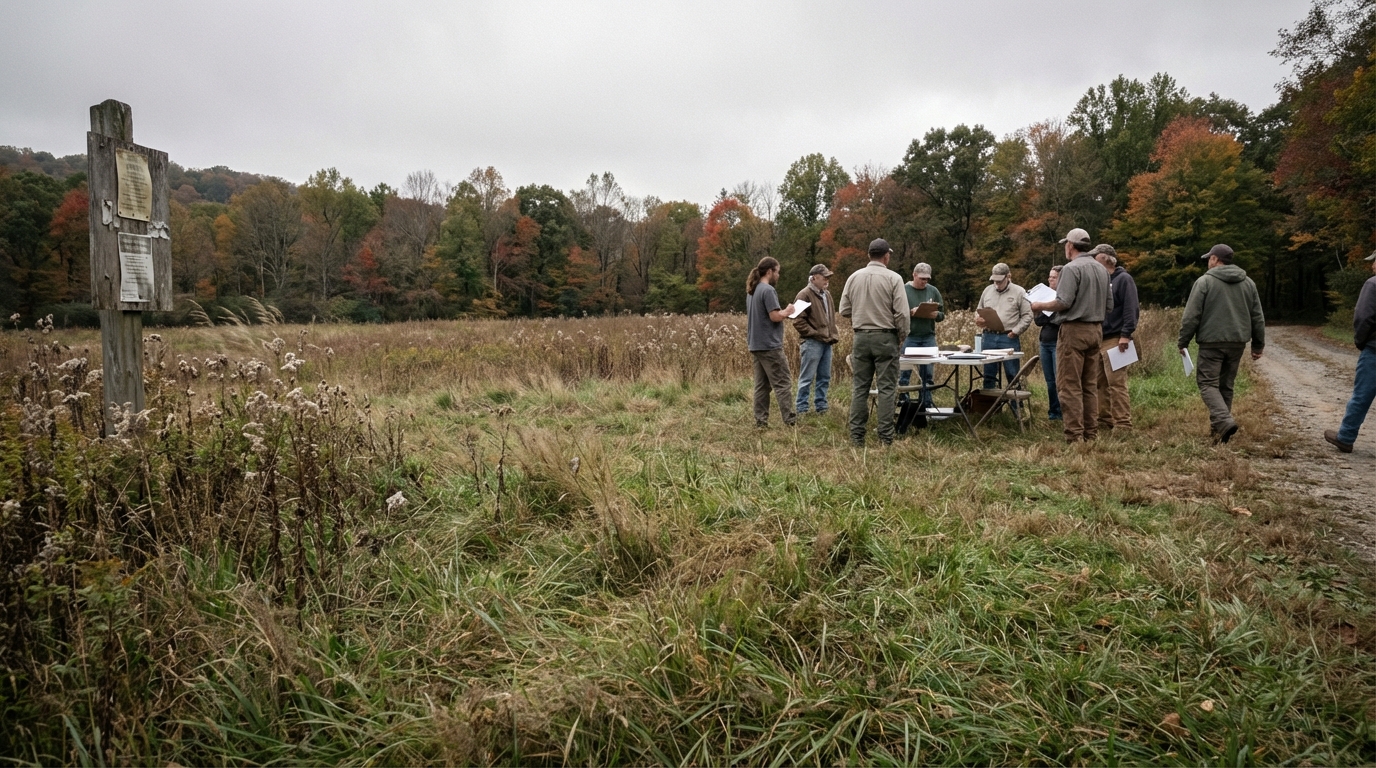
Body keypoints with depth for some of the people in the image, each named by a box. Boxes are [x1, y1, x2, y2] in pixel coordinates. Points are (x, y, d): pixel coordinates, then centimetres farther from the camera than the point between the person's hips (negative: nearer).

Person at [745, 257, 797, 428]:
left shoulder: (751, 291, 14)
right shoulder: (768, 290, -13)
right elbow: (775, 316, -19)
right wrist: (787, 312, 0)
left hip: (756, 345, 9)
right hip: (770, 345, -9)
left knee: (762, 385, 9)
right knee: (783, 383, -6)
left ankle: (760, 420, 8)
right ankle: (790, 420, -7)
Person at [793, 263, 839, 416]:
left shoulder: (827, 295, 18)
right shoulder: (805, 295, -8)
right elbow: (798, 321, -13)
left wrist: (833, 335, 16)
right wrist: (814, 334, -14)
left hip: (827, 342, 8)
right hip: (812, 343, -8)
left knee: (824, 377, 11)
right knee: (807, 378, -4)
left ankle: (821, 406, 20)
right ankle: (802, 409, 2)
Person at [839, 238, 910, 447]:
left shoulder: (854, 277, 3)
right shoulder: (893, 278, -7)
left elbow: (844, 310, 5)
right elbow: (901, 313, -10)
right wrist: (900, 334, 6)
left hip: (861, 337, 3)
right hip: (885, 337, -3)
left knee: (859, 388, 8)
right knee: (886, 388, 1)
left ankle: (856, 436, 10)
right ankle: (886, 437, 2)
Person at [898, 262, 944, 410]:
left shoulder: (933, 291, 11)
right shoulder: (904, 290, 0)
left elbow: (942, 314, 11)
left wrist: (935, 314, -11)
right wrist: (911, 312, -20)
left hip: (929, 337, 3)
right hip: (909, 337, -3)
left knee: (928, 374, 6)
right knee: (905, 372, 0)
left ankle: (926, 404, 13)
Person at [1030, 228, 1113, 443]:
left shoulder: (1072, 268, -12)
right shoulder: (1101, 270, 12)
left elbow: (1063, 302, -19)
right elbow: (1109, 305, 14)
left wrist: (1040, 306, -4)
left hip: (1074, 330, -8)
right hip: (1096, 330, 8)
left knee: (1069, 385, -5)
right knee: (1089, 384, 13)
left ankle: (1074, 435, -7)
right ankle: (1090, 432, 16)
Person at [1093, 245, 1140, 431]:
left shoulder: (1123, 279, -4)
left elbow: (1131, 309, -13)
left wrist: (1126, 334, -20)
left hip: (1114, 340, -8)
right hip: (1098, 339, 8)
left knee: (1116, 383, -10)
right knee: (1101, 383, 9)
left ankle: (1123, 424, -8)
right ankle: (1104, 421, 15)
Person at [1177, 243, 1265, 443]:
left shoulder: (1205, 281, -7)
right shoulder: (1248, 283, 12)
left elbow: (1191, 316, -9)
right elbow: (1258, 317, 14)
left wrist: (1183, 341, -1)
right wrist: (1258, 344, 20)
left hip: (1212, 341, -5)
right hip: (1237, 342, 6)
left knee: (1207, 383, -2)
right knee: (1226, 385, 14)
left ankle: (1224, 421, -21)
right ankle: (1220, 426, 19)